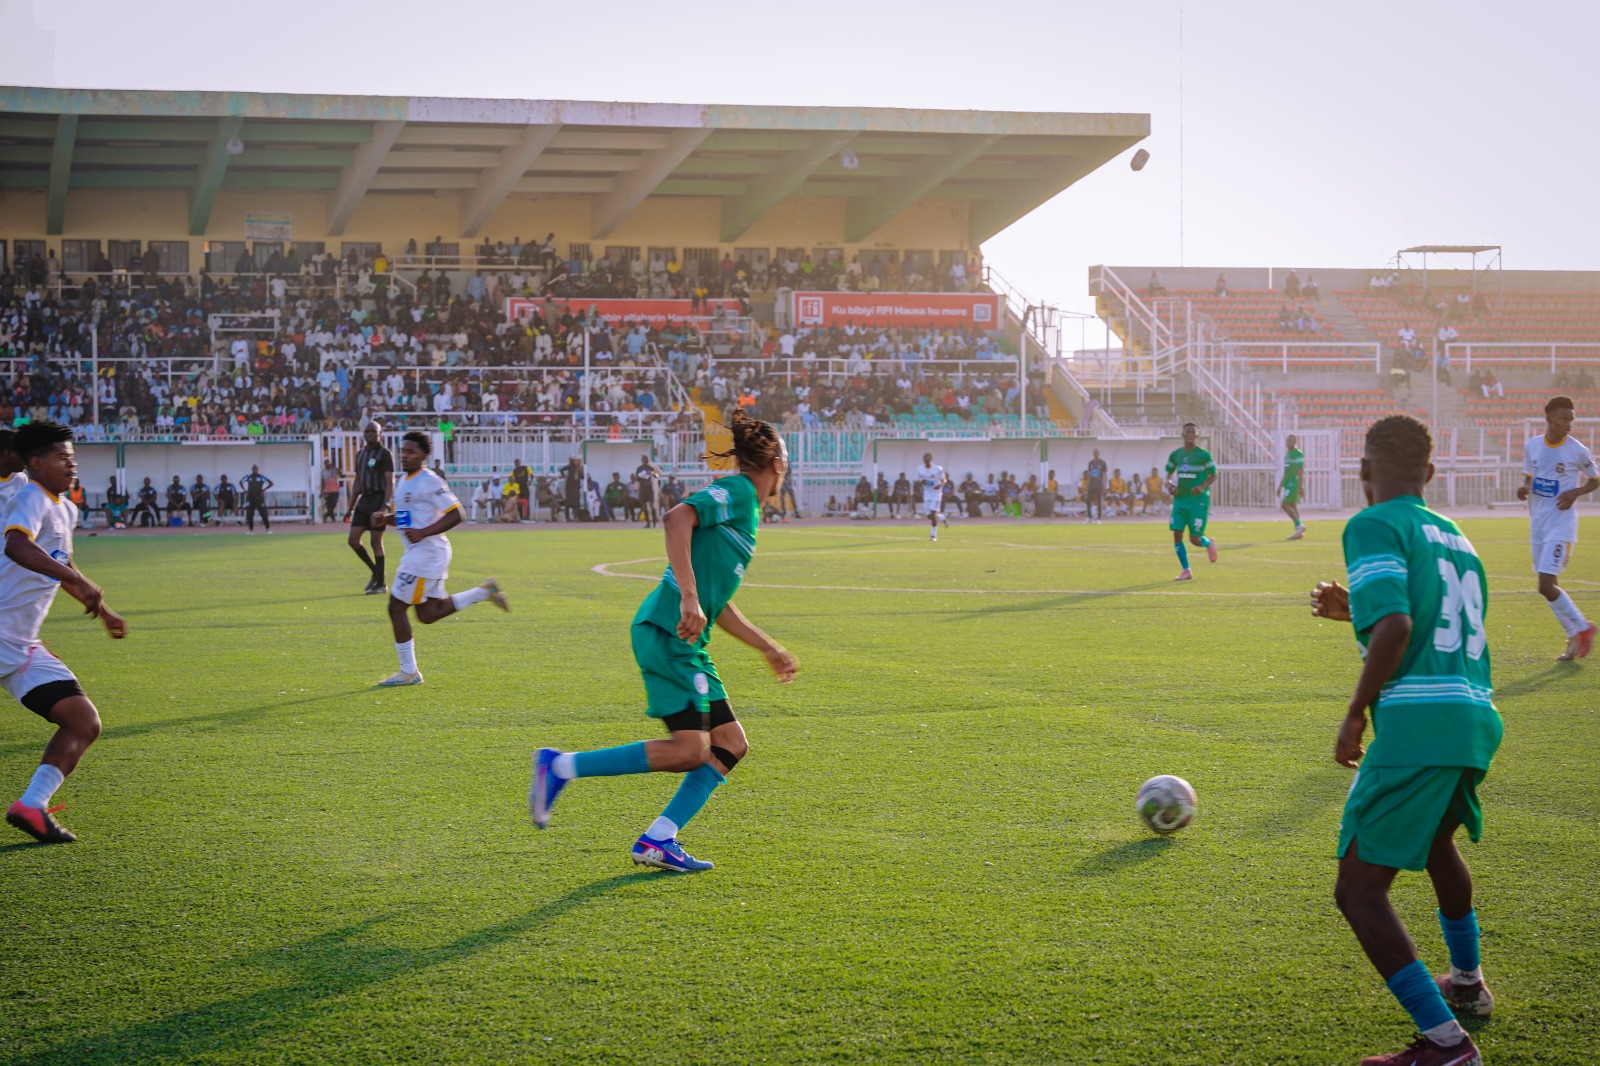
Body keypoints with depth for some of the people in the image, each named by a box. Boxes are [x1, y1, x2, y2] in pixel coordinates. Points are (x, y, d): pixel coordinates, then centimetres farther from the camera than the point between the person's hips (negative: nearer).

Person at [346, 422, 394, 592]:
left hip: (378, 499, -7)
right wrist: (351, 507, 19)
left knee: (376, 541, -4)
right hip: (364, 500, 7)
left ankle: (380, 583, 5)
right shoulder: (360, 454, 16)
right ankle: (375, 572, 19)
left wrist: (385, 506, -24)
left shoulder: (385, 454, -7)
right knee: (353, 539, 2)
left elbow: (390, 481, -14)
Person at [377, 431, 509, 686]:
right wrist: (385, 518, 5)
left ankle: (408, 672, 4)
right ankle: (484, 592, 20)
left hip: (427, 553, -10)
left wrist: (423, 533, -27)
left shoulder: (429, 482, -14)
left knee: (396, 608, -5)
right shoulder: (404, 482, 15)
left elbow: (456, 514, -19)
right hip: (417, 554, 10)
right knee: (427, 615, 14)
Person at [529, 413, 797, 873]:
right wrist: (688, 598, -30)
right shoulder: (737, 493, -5)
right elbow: (678, 517, -24)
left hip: (687, 644, 10)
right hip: (667, 633, -10)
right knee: (690, 750, -14)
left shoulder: (745, 509, 24)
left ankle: (658, 841, 4)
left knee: (730, 745, 7)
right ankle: (561, 766, -9)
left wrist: (769, 648, 34)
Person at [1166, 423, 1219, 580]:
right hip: (1180, 501, 4)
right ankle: (1186, 571, 5)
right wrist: (1169, 484, -2)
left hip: (1198, 502, -4)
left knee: (1195, 539, -5)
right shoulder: (1175, 455, 7)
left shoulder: (1203, 455, -5)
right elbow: (1169, 473, 20)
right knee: (1177, 534, -7)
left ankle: (1208, 543, 33)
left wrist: (1202, 486, -17)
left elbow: (1213, 475, 1)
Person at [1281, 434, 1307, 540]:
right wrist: (1280, 487, 23)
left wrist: (1300, 486, -20)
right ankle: (1298, 532, 6)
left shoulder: (1298, 454, -9)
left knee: (1285, 504, -15)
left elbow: (1300, 471, -15)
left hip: (1293, 483, -9)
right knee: (1292, 506, 6)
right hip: (1288, 484, 9)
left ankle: (1299, 525, -12)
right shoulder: (1287, 454, 19)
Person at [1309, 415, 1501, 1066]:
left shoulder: (1374, 526, -4)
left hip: (1416, 720, -9)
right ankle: (1467, 982, 53)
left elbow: (1396, 627, -18)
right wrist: (1358, 611, 35)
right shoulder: (1454, 537, 21)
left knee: (1359, 891, -6)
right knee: (1436, 838, 36)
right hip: (1476, 719, 9)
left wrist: (1355, 715, -9)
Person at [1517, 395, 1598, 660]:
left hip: (1561, 526, -6)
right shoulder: (1531, 446, 3)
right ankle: (1576, 636, 23)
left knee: (1546, 586, -15)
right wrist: (1525, 488, -6)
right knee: (1547, 587, 9)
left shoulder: (1577, 451, -9)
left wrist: (1575, 492, -14)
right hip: (1537, 524, 6)